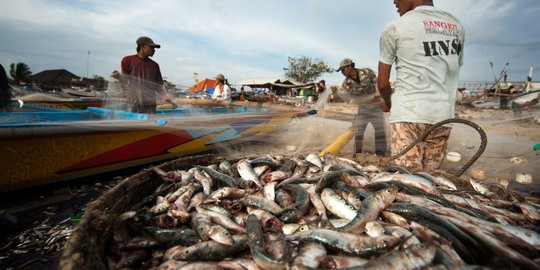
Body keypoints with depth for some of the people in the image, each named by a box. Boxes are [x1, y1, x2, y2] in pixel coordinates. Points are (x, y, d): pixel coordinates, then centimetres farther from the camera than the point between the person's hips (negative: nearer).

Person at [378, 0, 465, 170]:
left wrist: (388, 103, 24)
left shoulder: (395, 28, 1)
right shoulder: (456, 26, 18)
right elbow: (453, 72, 22)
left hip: (408, 114, -5)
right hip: (443, 115, 5)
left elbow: (383, 83, 5)